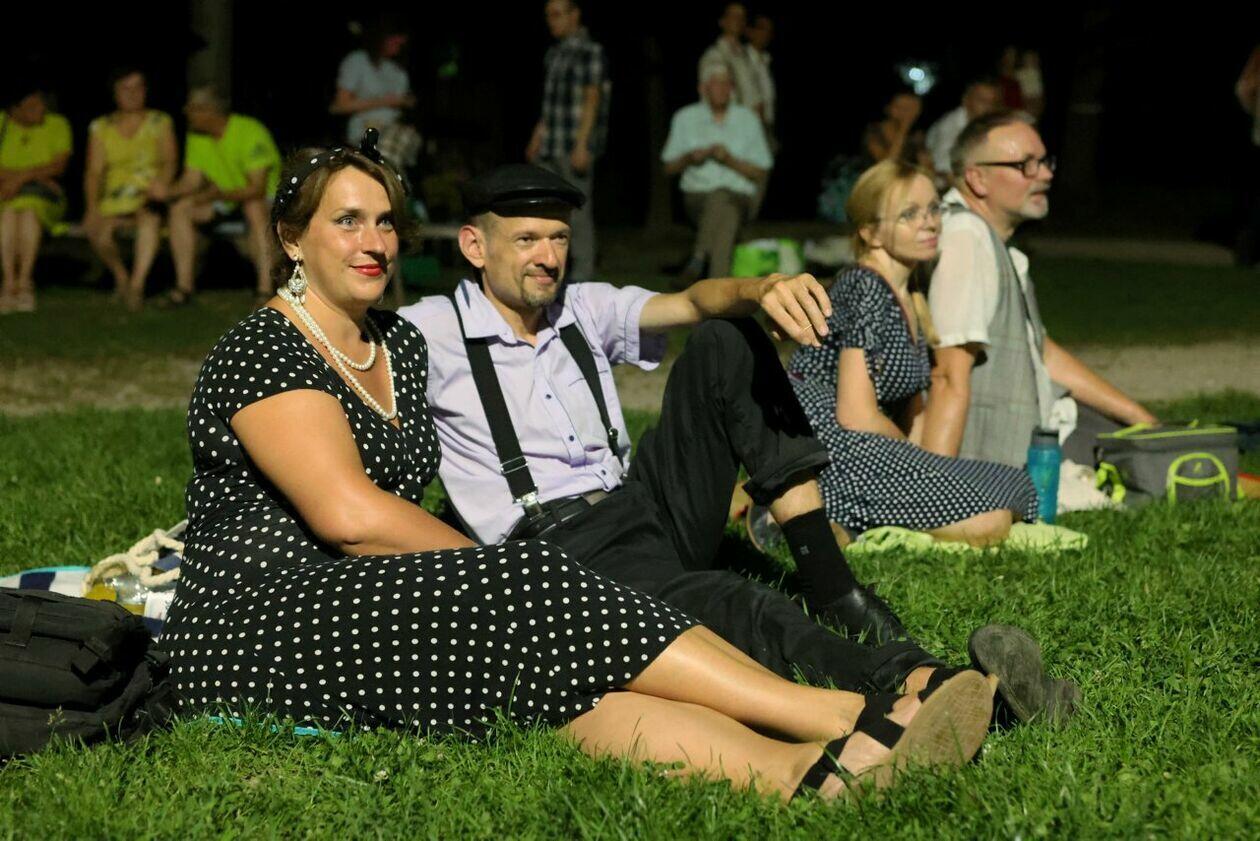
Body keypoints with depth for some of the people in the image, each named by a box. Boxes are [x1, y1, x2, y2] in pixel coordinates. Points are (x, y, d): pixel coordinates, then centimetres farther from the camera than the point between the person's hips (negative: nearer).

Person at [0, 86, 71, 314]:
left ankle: (24, 281, -39)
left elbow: (59, 166, -9)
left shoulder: (57, 125, 5)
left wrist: (21, 177, -22)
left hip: (42, 195, -1)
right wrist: (37, 175, -16)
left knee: (29, 206, -35)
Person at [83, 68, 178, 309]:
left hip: (150, 193, -1)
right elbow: (93, 171, 2)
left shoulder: (159, 122, 9)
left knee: (150, 214, -38)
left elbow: (171, 159, -4)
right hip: (115, 199, 1)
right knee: (98, 232, -29)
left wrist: (163, 181, -28)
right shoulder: (101, 128, 10)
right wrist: (92, 207, -15)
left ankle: (137, 284, -42)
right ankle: (120, 276, 2)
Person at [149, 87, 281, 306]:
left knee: (254, 208, -40)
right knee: (180, 208, -12)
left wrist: (220, 195, -39)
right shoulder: (197, 136, -3)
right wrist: (166, 192, -21)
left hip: (264, 196, -7)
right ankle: (184, 285, -11)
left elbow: (257, 188, -28)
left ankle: (266, 289, -42)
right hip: (224, 195, 7)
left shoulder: (250, 132, -24)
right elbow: (192, 180, -1)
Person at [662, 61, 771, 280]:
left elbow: (760, 172, 7)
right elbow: (670, 167, 14)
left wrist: (730, 160, -9)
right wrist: (689, 158, -7)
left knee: (721, 198, -38)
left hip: (739, 197, 0)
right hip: (697, 195, 0)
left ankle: (698, 258, -45)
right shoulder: (685, 118, 11)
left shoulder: (747, 120, 10)